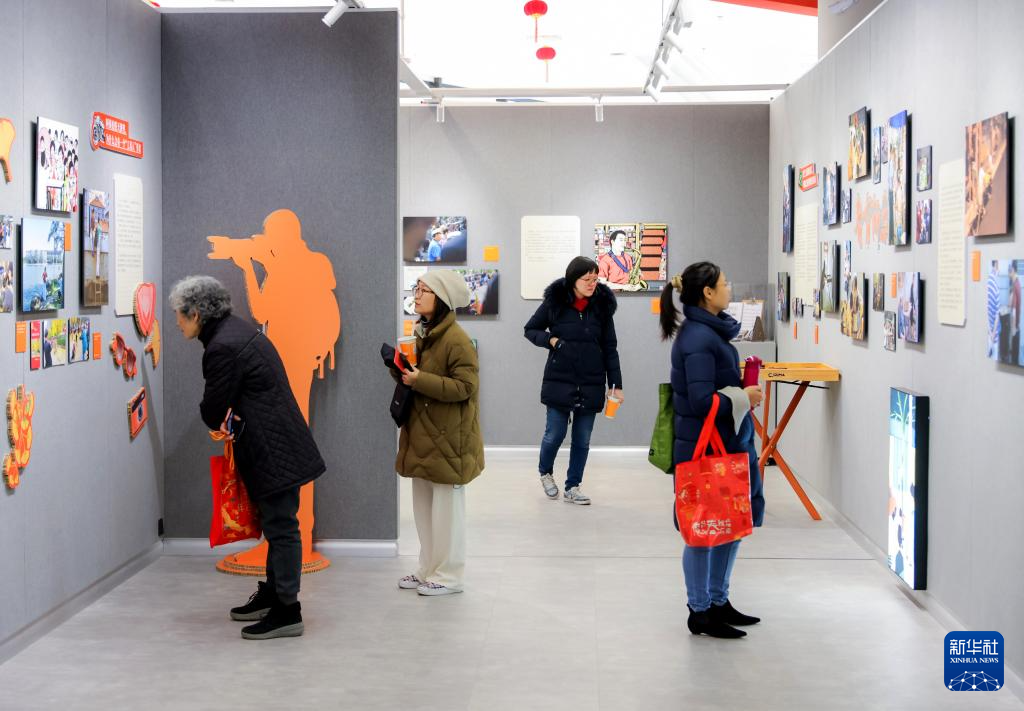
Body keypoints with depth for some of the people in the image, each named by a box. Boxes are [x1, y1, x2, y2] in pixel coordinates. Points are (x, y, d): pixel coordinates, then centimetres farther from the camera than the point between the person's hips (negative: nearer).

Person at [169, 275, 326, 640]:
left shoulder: (222, 348, -19)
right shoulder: (237, 329, 12)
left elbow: (213, 409, -12)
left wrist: (222, 425, 9)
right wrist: (228, 423, 3)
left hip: (273, 450, -10)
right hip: (282, 445, 10)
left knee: (281, 527, -3)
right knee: (277, 524, 18)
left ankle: (287, 611, 3)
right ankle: (273, 594, 31)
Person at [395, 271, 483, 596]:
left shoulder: (456, 340, -16)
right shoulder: (424, 333, 13)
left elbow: (465, 387, -20)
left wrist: (420, 381, -23)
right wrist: (404, 370, 3)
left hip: (447, 439, -9)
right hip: (422, 436, 9)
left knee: (446, 508, -1)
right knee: (423, 505, 14)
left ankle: (448, 575, 9)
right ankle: (428, 570, 24)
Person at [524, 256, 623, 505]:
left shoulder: (602, 306, 1)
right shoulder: (554, 302, -5)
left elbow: (610, 348, 5)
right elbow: (530, 329, 7)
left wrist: (616, 384, 1)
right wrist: (550, 340, -12)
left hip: (591, 384, 2)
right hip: (560, 382, -2)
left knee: (583, 439, 6)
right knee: (555, 434, 2)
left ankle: (573, 487, 20)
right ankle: (545, 472, 32)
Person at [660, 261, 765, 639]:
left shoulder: (711, 331, 9)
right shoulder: (699, 339, -20)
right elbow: (703, 401, -24)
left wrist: (741, 388, 4)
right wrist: (743, 397, -12)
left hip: (729, 444, 10)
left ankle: (718, 602, 30)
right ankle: (700, 612, 16)